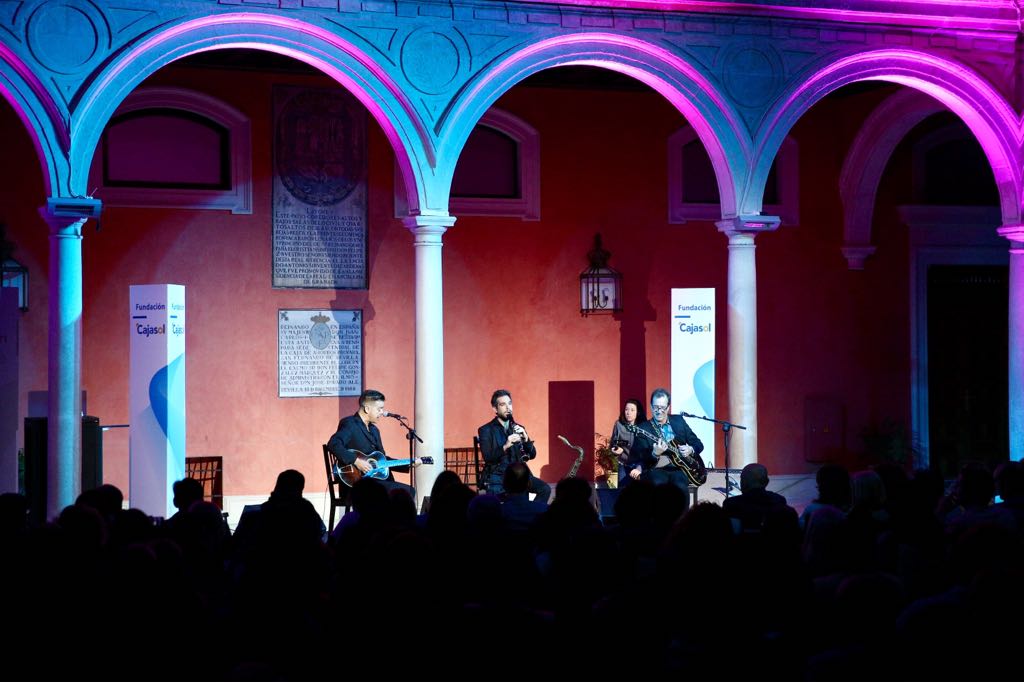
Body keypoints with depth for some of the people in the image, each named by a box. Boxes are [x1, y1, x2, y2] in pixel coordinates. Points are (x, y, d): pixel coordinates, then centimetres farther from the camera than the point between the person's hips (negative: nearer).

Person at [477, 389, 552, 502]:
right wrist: (505, 446, -27)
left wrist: (526, 438, -11)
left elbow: (532, 455, 8)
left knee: (545, 489, -19)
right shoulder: (486, 430, 1)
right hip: (497, 476, -4)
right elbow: (488, 458, -11)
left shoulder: (518, 428, 15)